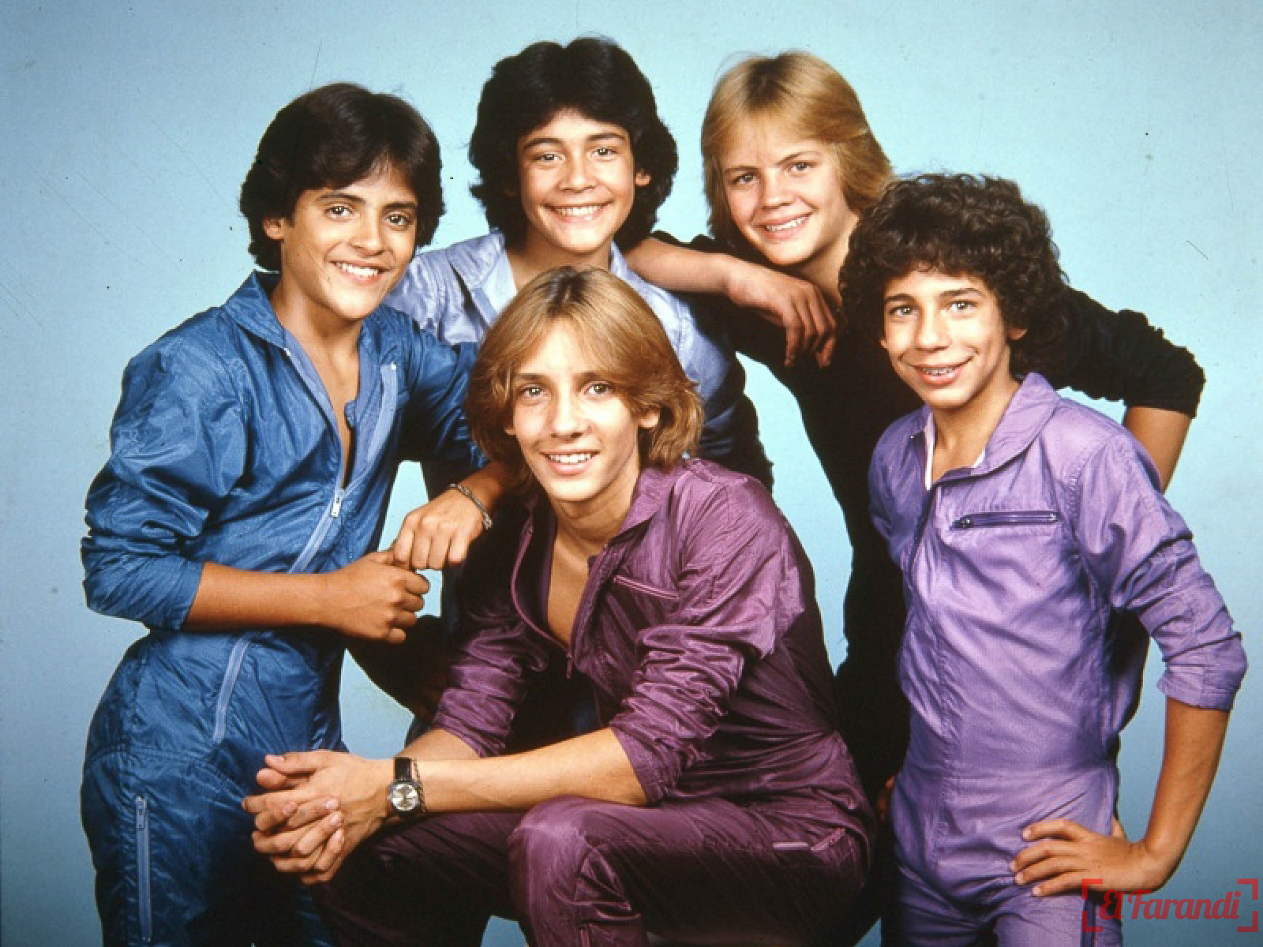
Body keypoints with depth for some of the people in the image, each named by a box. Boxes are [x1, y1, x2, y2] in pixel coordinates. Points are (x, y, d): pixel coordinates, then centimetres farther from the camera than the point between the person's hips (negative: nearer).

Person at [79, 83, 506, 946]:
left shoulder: (397, 352, 3)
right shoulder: (201, 371, -15)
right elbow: (120, 568, -16)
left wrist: (475, 495, -15)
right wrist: (328, 597, -17)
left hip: (310, 746, 6)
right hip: (179, 771, -6)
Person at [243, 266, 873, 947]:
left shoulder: (723, 518, -22)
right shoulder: (514, 546, -1)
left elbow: (649, 751, -27)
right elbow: (470, 720, -6)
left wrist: (399, 787, -28)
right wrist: (349, 807, -27)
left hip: (791, 836, -5)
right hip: (648, 821, 5)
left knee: (558, 839, -32)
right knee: (365, 858, -8)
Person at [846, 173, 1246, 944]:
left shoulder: (1084, 455, -17)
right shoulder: (896, 457, 2)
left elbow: (1207, 649, -16)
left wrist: (1156, 854, -12)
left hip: (1050, 854, -5)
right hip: (919, 846, 6)